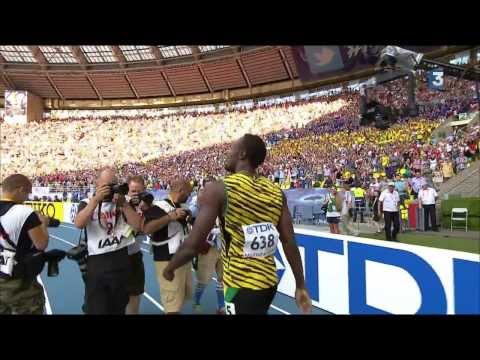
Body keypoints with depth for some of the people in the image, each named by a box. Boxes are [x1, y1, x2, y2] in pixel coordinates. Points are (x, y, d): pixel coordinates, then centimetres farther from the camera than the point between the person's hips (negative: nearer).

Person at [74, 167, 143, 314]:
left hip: (121, 261, 3)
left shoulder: (122, 202, 8)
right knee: (96, 309, 1)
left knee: (119, 308, 17)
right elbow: (79, 224, -17)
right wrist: (96, 199, -22)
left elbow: (138, 226, -5)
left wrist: (124, 203, -14)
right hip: (96, 262, -2)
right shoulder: (87, 202, 4)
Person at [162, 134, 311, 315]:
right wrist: (300, 286, 11)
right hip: (269, 282, 6)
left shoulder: (218, 189, -14)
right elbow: (290, 243, 2)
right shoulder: (276, 192, 1)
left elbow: (193, 245, -14)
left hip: (242, 286, -6)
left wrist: (170, 268, 4)